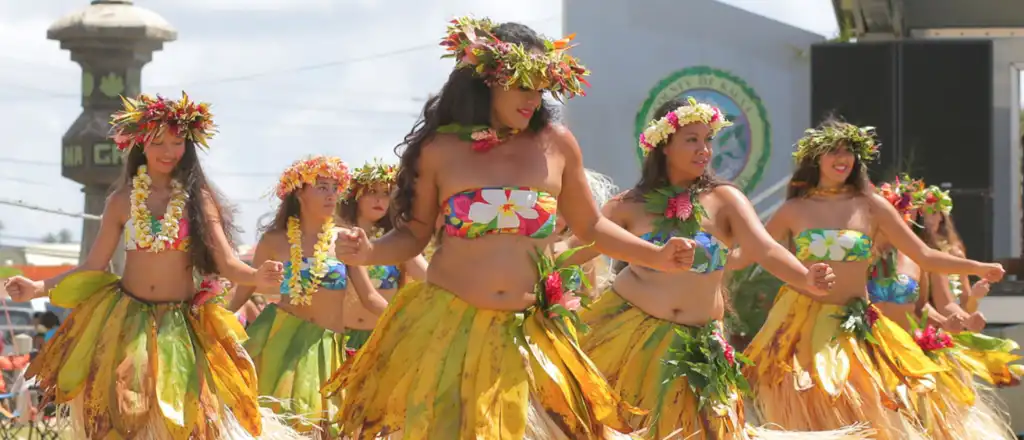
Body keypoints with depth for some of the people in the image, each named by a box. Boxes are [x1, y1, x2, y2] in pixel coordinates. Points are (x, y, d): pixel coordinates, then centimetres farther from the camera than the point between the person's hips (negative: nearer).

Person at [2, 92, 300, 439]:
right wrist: (37, 288, -6)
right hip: (126, 323, 1)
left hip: (181, 327, -1)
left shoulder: (199, 199, -1)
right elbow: (92, 269, 4)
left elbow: (227, 264, -8)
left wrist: (257, 277, -30)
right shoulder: (122, 201, 2)